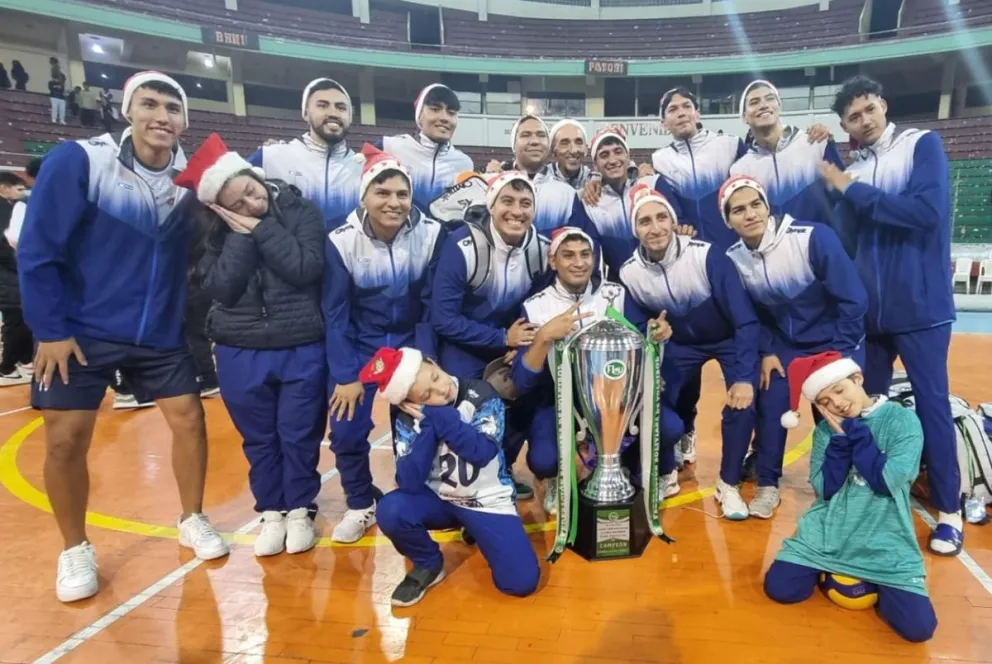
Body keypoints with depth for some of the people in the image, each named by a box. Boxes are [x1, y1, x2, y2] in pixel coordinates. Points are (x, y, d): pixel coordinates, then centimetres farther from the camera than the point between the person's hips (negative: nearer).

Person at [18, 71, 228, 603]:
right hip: (80, 332, -3)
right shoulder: (77, 161, -14)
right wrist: (50, 330, -13)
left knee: (189, 417, 4)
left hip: (161, 334, 3)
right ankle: (75, 549, 22)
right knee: (65, 439, -1)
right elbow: (37, 251, -12)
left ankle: (192, 520, 25)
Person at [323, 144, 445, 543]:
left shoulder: (432, 235, -17)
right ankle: (360, 506, 20)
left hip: (412, 342, 0)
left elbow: (432, 307, -9)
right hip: (359, 345, 0)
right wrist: (344, 375, -12)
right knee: (346, 431, -5)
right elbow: (335, 313, -11)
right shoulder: (341, 241, -16)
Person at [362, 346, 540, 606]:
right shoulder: (409, 420, -12)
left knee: (522, 582, -15)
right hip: (439, 499, 1)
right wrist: (429, 425, -27)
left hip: (488, 501, -1)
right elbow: (409, 483, -22)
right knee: (391, 511, -30)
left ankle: (476, 531, 15)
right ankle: (428, 565, 2)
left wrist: (436, 416, -28)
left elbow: (482, 452, -28)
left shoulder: (481, 394, -15)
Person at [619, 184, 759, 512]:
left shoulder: (707, 256, -32)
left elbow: (746, 319, -28)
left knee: (743, 402, -22)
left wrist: (745, 377, -34)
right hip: (680, 343, 3)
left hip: (728, 339, -2)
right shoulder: (629, 273, -21)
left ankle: (728, 485, 3)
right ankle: (666, 475, 15)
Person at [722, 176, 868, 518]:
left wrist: (838, 353, -16)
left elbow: (853, 299, -20)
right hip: (784, 344, 4)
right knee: (770, 408, -2)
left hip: (835, 342, -3)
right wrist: (766, 351, -3)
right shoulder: (733, 258, -12)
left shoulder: (813, 237, -26)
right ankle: (768, 486, 15)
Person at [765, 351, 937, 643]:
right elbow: (824, 489, -6)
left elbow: (887, 481, -17)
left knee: (919, 627, -16)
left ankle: (874, 583, 13)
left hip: (884, 542, -2)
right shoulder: (826, 429, 2)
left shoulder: (903, 420, -7)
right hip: (827, 534, 2)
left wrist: (853, 429, -15)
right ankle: (828, 570, 18)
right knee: (778, 588, -10)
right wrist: (841, 437, -13)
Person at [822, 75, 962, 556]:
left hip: (920, 306, -5)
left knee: (931, 403, 0)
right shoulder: (853, 171, 10)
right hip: (870, 310, 5)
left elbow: (926, 211, -20)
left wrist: (852, 191, -14)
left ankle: (949, 512, 14)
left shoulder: (922, 145, -3)